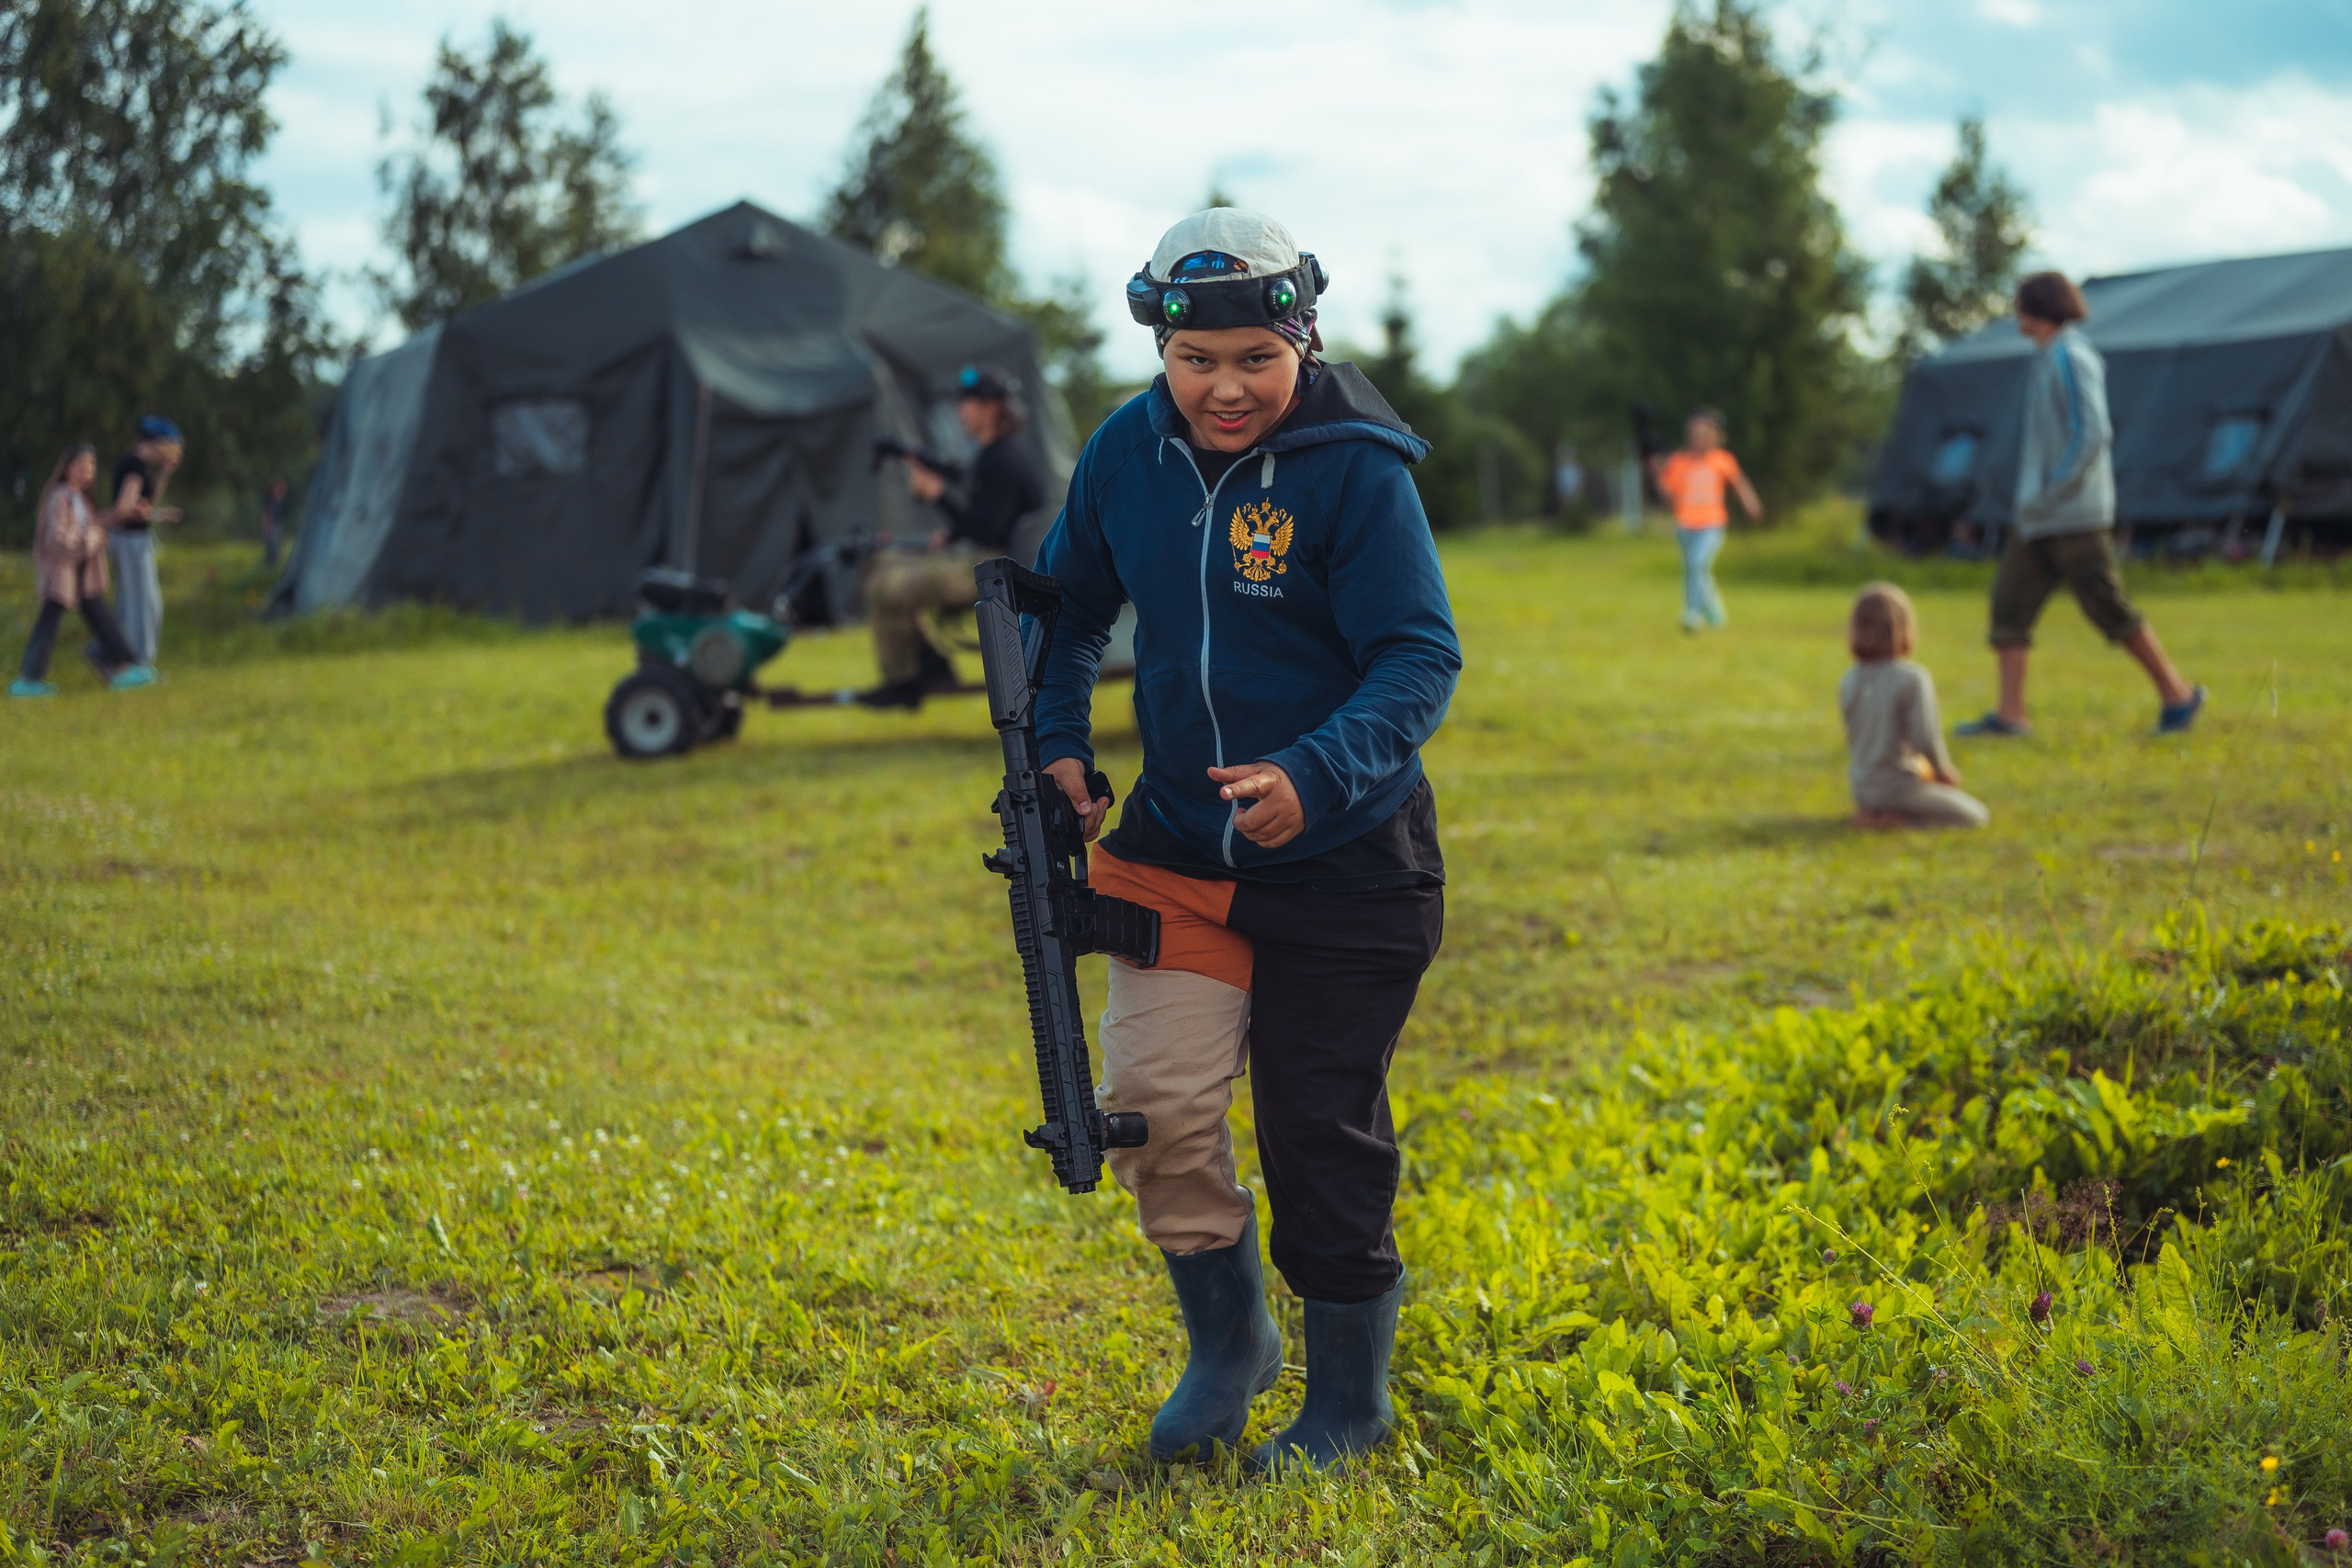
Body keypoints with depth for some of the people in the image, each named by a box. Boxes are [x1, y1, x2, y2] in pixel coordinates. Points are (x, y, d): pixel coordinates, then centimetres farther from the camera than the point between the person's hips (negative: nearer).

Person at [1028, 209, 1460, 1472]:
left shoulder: (1356, 469, -16)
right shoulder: (1128, 451, 0)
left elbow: (1421, 657, -18)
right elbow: (1069, 606, 15)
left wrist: (1314, 775, -33)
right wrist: (1055, 744, 1)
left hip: (1344, 860, -4)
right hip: (1179, 848, 4)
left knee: (1322, 1133, 4)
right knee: (1153, 1102, -3)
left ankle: (1349, 1403, 24)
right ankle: (1227, 1340, 23)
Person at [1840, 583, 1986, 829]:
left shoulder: (1848, 682, -1)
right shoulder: (1913, 679, -19)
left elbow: (1852, 738, 9)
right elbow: (1926, 739, -24)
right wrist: (1942, 770, -3)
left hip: (1862, 789, 7)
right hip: (1900, 787, -7)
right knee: (1976, 816, 7)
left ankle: (1870, 811, 6)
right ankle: (1891, 818, -9)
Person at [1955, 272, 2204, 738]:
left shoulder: (2072, 358, -14)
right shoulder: (2049, 360, 15)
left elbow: (2092, 435, -22)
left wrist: (2050, 491, -21)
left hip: (2074, 514, -10)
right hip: (2039, 517, 10)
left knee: (2107, 607, -5)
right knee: (2009, 600, 1)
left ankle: (2176, 694, 9)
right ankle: (2010, 714, -2)